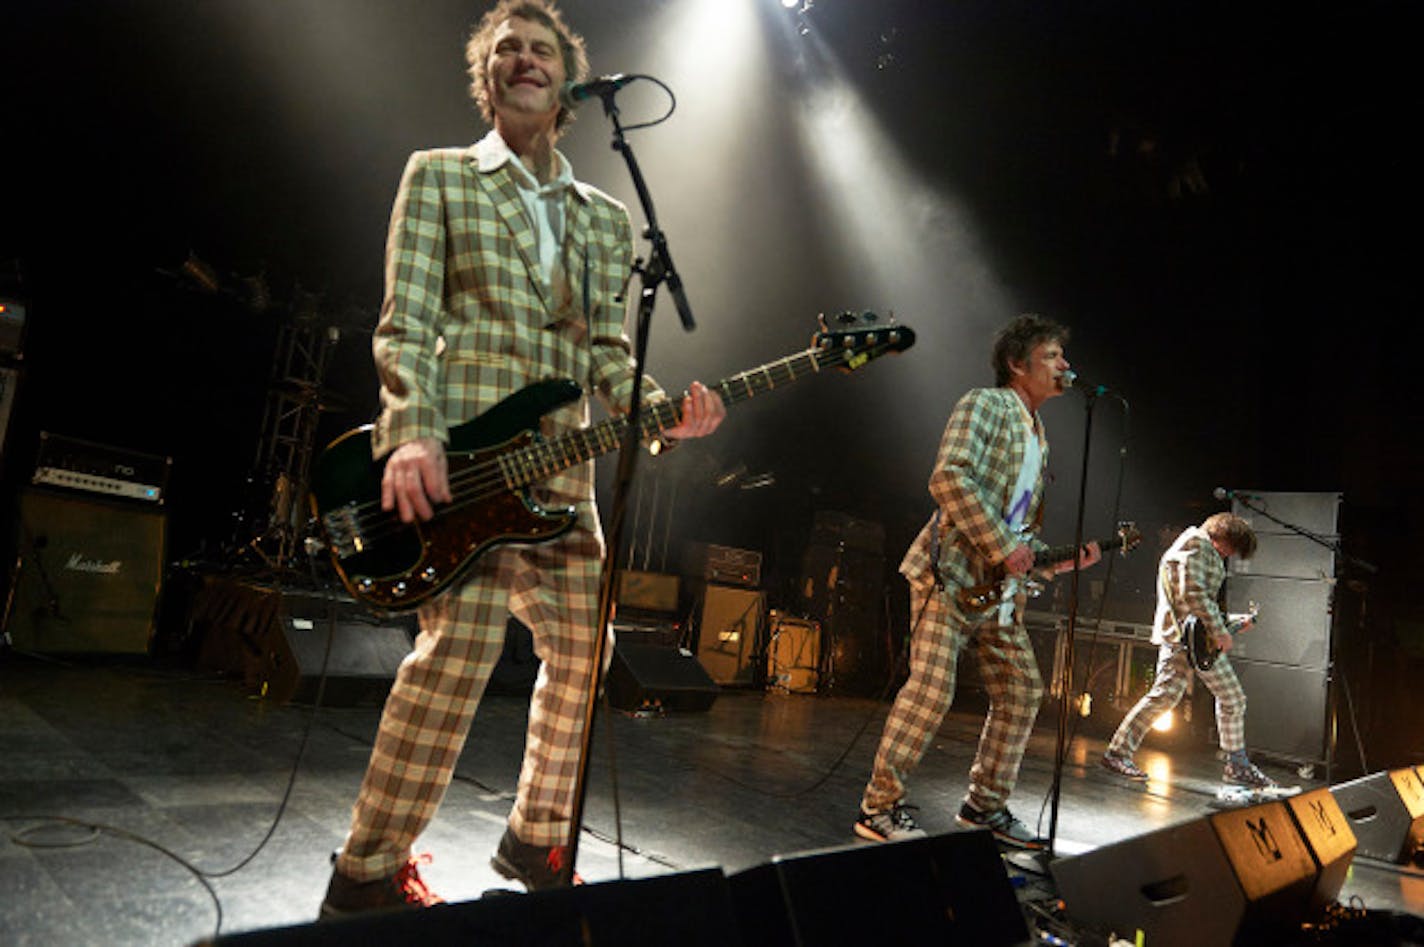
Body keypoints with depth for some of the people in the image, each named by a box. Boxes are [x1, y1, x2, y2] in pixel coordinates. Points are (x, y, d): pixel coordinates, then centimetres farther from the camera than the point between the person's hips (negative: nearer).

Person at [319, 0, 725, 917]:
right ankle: (370, 870, 0)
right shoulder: (438, 176, 7)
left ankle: (536, 838, 27)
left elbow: (607, 350, 14)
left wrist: (663, 411, -5)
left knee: (583, 648, 7)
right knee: (464, 642, -17)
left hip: (562, 468, 6)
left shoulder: (606, 218, 19)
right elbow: (406, 325, -4)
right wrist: (412, 434, -19)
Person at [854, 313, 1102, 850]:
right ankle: (879, 808, -2)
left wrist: (1065, 559, 11)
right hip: (949, 571, -9)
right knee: (932, 690, -14)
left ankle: (984, 806, 22)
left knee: (1022, 692, 8)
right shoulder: (984, 405, -4)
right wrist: (1003, 548, -21)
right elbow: (949, 477, -21)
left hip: (999, 589, 9)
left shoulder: (1038, 439, 23)